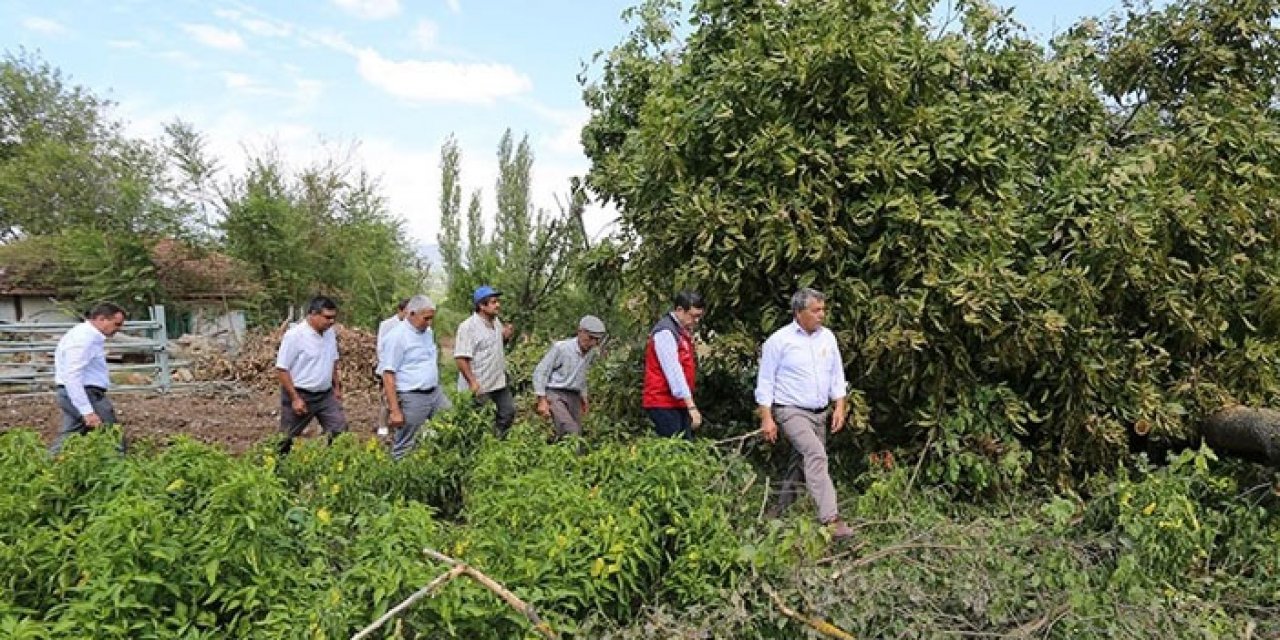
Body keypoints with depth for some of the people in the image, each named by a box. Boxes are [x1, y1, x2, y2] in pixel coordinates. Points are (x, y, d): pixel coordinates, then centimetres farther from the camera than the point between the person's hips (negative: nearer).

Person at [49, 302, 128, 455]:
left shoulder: (88, 335, 15)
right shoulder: (84, 338, -18)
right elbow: (73, 376, -25)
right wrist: (87, 411, -29)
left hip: (75, 394, 11)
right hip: (85, 395, -11)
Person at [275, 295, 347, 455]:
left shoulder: (330, 334, 4)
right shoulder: (294, 335, -17)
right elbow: (281, 369, -17)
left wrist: (337, 386, 16)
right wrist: (295, 398, -19)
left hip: (326, 395, 6)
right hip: (299, 395, -6)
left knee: (340, 431, 1)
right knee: (287, 439, 5)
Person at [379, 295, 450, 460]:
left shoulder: (428, 332, 9)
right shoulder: (397, 336, -14)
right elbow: (388, 375, -17)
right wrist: (394, 410, -19)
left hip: (435, 393, 7)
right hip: (412, 398, -7)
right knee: (404, 448, 3)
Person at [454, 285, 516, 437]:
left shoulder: (497, 322, 6)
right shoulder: (468, 327, -19)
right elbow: (461, 358, -23)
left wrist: (506, 337, 0)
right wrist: (472, 382, -27)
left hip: (499, 382, 8)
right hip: (479, 386, -8)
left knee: (509, 412, 16)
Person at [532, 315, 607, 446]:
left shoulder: (592, 353, 6)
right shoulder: (561, 348, -13)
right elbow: (540, 372, -8)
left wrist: (583, 397, 24)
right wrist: (542, 400, -12)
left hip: (574, 397, 7)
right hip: (555, 395, -7)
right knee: (571, 432, -26)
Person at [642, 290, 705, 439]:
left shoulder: (683, 331, 15)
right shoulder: (665, 332, -15)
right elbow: (674, 373, -22)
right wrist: (691, 407, -24)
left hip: (679, 404, 9)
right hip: (663, 404, -9)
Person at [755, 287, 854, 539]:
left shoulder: (827, 337, 6)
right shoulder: (779, 340, -9)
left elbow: (837, 375, 13)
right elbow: (765, 382, -7)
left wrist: (839, 407, 6)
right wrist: (767, 418, -10)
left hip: (820, 413, 6)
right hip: (792, 412, -6)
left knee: (801, 463, 14)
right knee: (816, 455, -24)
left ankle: (781, 512, 31)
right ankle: (831, 519, -28)